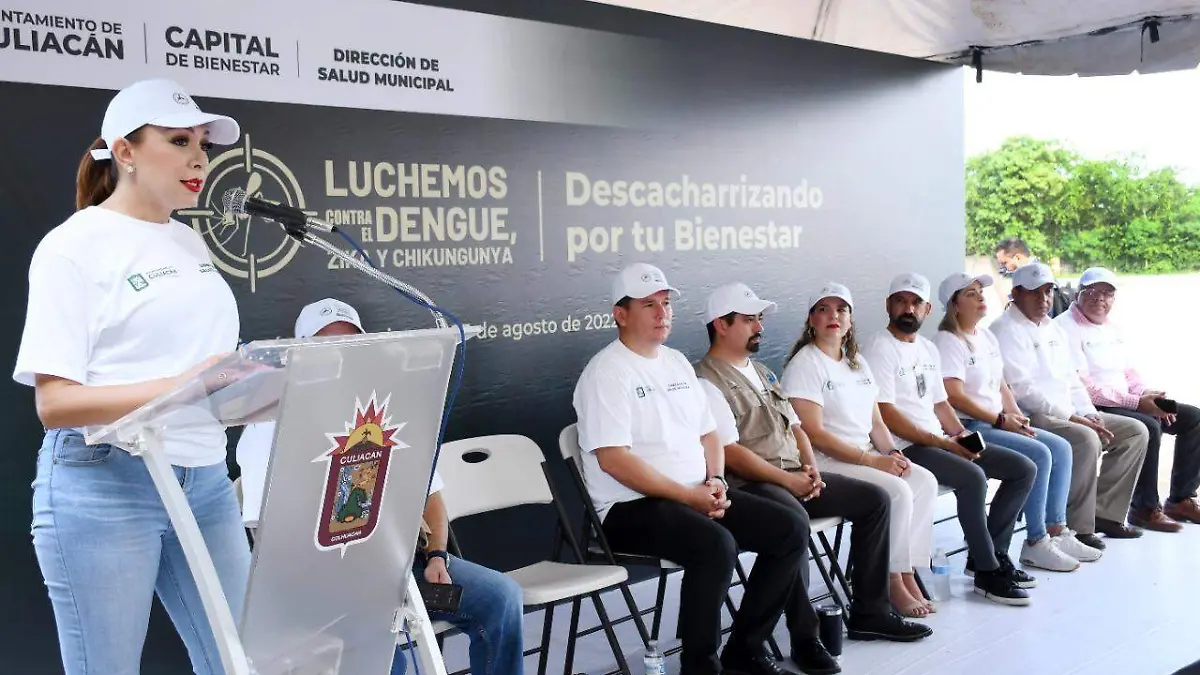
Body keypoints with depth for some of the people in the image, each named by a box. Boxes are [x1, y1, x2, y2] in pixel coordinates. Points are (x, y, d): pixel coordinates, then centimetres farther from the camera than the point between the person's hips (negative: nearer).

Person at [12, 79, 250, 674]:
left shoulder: (192, 244, 13)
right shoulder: (74, 244, -6)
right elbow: (55, 403, -12)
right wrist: (177, 388, -25)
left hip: (205, 483, 6)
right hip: (104, 486, -6)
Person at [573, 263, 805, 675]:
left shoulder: (678, 362, 16)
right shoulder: (606, 372, -10)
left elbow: (707, 433, 20)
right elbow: (613, 459, -19)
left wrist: (715, 481, -2)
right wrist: (690, 496, -20)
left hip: (698, 495, 8)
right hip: (631, 507, -8)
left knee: (790, 529, -3)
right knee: (716, 544, -33)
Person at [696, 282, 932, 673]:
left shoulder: (761, 372, 20)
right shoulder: (707, 381, -9)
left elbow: (794, 426, 21)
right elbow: (729, 453, -18)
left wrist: (810, 468, 2)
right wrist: (787, 480, -18)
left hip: (795, 476, 10)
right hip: (749, 484, -9)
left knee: (874, 500, 2)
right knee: (794, 519, -38)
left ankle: (868, 612, 8)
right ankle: (804, 636, -25)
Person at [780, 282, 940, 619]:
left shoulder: (857, 362, 16)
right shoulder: (804, 364, -9)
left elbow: (875, 421, 18)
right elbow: (814, 433, -17)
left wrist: (891, 453, -3)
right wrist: (871, 460, -18)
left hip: (867, 456, 8)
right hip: (827, 464, -8)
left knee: (925, 482, -11)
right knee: (897, 492, -24)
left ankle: (908, 574, -7)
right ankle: (894, 583, -9)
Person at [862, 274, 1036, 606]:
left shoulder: (928, 349, 18)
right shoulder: (880, 348, -9)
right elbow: (885, 414, -17)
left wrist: (962, 435, 1)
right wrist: (942, 442, -18)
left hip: (941, 441, 9)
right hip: (905, 448, -9)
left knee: (1023, 469, 3)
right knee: (973, 476, -31)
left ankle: (992, 553, 10)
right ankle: (987, 572, -15)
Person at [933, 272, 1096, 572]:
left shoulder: (986, 336, 17)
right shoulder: (948, 341, -11)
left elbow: (1001, 385, 20)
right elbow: (954, 396, -19)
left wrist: (1017, 416, 3)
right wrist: (1000, 419, -16)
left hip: (997, 423, 9)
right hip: (969, 428, -9)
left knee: (1061, 448, -1)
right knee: (1038, 454, -22)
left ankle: (1057, 531, 3)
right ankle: (1035, 544, -13)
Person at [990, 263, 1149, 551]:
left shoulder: (1054, 328, 20)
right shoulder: (1006, 330, -10)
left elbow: (1071, 379, 20)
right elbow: (1022, 390, -19)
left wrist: (1090, 415, 3)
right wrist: (1071, 417, -19)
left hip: (1067, 415, 10)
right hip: (1031, 419, -10)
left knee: (1135, 431, 4)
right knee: (1086, 439, -33)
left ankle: (1105, 513, 6)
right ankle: (1078, 528, -20)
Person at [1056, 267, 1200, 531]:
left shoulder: (1111, 329, 19)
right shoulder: (1066, 328, -10)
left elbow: (1129, 373, 20)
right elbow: (1082, 386, -19)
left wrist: (1147, 395, -3)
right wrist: (1136, 402, -21)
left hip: (1125, 402, 10)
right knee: (1149, 427, -31)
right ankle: (1145, 509, -17)